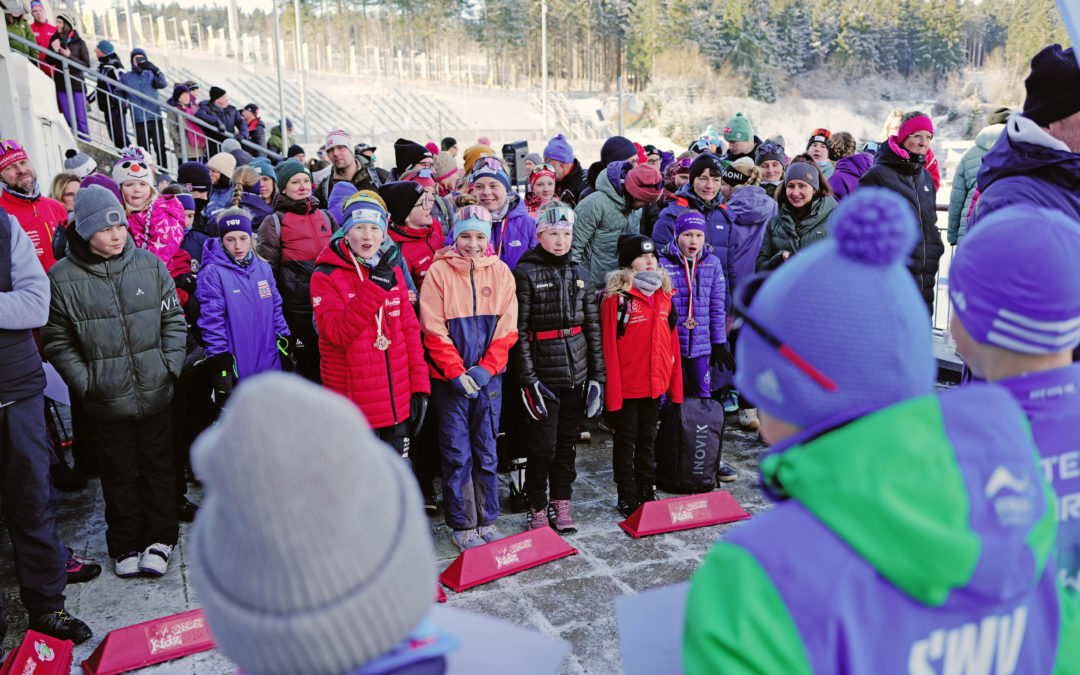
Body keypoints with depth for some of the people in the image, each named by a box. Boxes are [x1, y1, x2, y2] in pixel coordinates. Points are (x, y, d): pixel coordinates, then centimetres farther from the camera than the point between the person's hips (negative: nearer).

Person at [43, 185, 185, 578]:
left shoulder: (150, 264, 0)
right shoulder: (62, 279, -7)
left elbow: (173, 320, 6)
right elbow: (57, 341, -2)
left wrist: (171, 365, -2)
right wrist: (85, 382, -10)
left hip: (156, 393, 2)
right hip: (106, 400, -1)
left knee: (158, 466, 13)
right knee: (119, 473, 12)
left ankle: (159, 538, 28)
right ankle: (125, 545, 29)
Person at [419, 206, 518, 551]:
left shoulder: (500, 271, 4)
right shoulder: (439, 271, -5)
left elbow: (507, 328, 2)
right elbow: (434, 330, -8)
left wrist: (486, 368, -8)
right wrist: (457, 372, -14)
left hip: (489, 377, 3)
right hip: (450, 379, -3)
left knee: (486, 452, 11)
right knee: (457, 454, 2)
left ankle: (487, 521, 23)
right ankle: (462, 526, 15)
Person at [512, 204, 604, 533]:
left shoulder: (579, 274, 11)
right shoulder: (526, 273, -4)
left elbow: (593, 328, 12)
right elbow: (518, 331, -8)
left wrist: (597, 375, 7)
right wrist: (528, 378, -13)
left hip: (578, 371, 5)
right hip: (544, 373, -4)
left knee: (568, 441, 12)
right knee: (543, 445, -1)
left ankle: (561, 504, 25)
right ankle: (537, 509, 15)